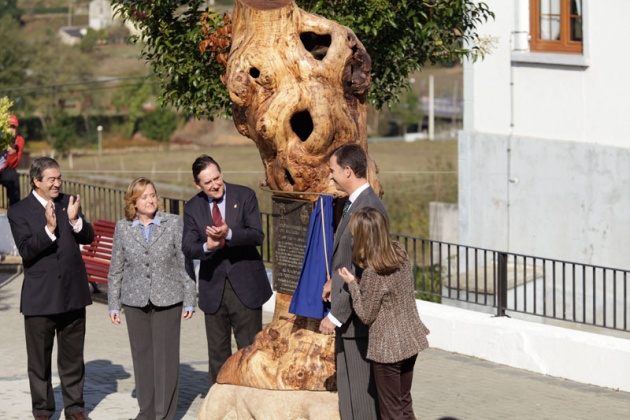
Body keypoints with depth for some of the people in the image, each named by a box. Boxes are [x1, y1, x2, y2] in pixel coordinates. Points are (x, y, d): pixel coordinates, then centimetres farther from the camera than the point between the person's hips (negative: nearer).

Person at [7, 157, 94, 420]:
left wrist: (75, 220, -18)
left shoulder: (69, 203, 6)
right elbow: (26, 251, -15)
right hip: (40, 297, -3)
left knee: (73, 356, 12)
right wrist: (49, 229, -29)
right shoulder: (19, 211, -6)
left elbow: (88, 238, 1)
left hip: (72, 293, 3)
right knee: (39, 359, 6)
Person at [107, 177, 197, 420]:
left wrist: (189, 300, -2)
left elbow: (186, 263, 0)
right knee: (141, 357, 8)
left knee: (166, 357, 0)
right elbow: (116, 269, 9)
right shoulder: (123, 228, 4)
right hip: (136, 302, 2)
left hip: (167, 300, -2)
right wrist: (114, 304, 8)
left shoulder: (174, 224, -1)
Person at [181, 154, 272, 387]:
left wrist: (229, 234, -31)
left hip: (245, 285, -2)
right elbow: (188, 248, -5)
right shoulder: (192, 207, 3)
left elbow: (257, 235, -13)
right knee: (217, 352, 9)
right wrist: (207, 246, -27)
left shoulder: (245, 196, -3)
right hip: (213, 287, 2)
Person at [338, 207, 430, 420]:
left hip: (387, 348, -8)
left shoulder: (372, 274, -25)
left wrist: (352, 283, -9)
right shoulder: (400, 253, -3)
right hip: (411, 340, 8)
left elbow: (366, 315, -14)